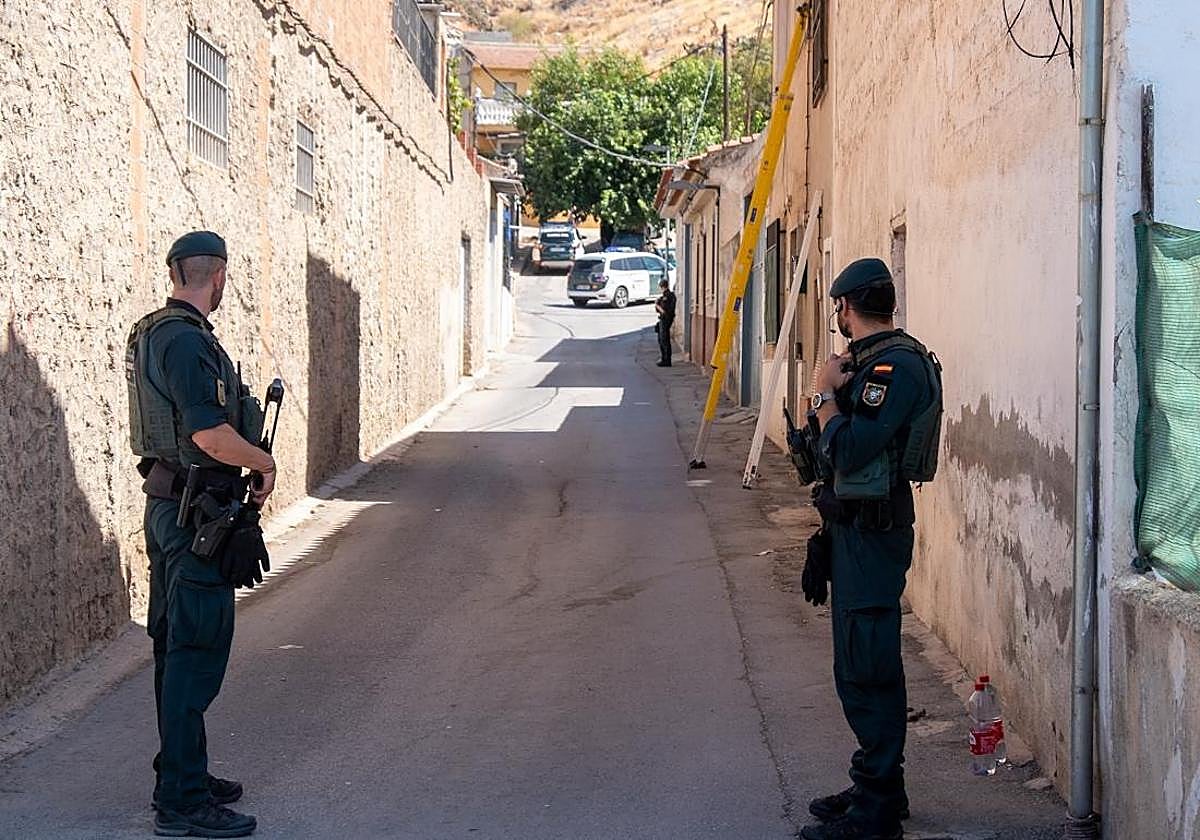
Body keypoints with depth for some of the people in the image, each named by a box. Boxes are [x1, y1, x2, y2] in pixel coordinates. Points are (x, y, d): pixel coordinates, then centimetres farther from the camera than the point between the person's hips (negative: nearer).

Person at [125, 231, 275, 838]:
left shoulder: (150, 333, 12)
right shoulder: (187, 341, -19)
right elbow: (210, 433, -26)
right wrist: (265, 463, -10)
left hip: (167, 506, 10)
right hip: (196, 512, -10)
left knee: (176, 646, 17)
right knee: (196, 654, -6)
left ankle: (179, 775, 27)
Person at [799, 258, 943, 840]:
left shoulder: (897, 364, -18)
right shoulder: (871, 361, 13)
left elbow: (848, 450, -25)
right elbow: (835, 450, 15)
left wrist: (826, 395, -11)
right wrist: (833, 394, 1)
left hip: (873, 530, -11)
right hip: (854, 526, 11)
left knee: (867, 668, -7)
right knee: (863, 665, 17)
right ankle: (876, 787, 27)